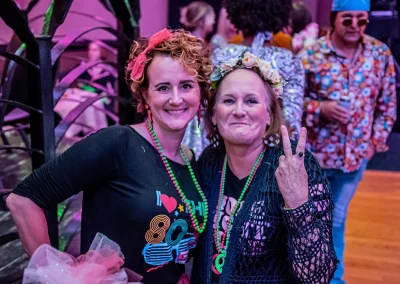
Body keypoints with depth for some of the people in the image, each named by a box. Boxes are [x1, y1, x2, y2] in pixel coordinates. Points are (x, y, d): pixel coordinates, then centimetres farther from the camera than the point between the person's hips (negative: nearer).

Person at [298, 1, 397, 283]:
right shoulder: (311, 54, -11)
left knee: (337, 219, 17)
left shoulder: (381, 54, -3)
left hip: (355, 154, 2)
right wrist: (320, 108, -22)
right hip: (313, 152, -2)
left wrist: (376, 141, 0)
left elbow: (388, 104, 5)